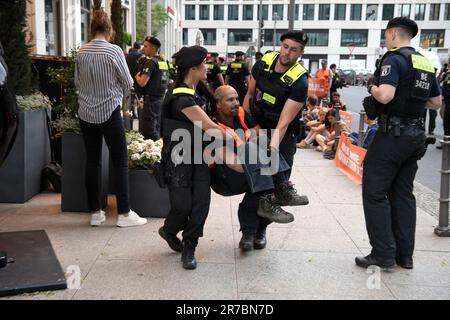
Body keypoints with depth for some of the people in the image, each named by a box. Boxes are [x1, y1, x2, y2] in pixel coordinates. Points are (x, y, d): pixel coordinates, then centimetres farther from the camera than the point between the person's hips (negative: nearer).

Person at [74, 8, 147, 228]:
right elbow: (128, 83, -4)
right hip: (109, 112, -4)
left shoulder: (81, 52, 1)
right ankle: (124, 214, 6)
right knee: (120, 162, 3)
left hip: (86, 113, 4)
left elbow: (77, 82, 11)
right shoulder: (114, 50, -11)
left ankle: (95, 213, 17)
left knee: (92, 162, 10)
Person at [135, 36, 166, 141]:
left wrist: (137, 76, -2)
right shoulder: (163, 62, 11)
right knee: (158, 127, 15)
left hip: (151, 99, -9)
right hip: (161, 98, 9)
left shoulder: (150, 62, -15)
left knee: (149, 130, -4)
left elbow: (142, 83, -22)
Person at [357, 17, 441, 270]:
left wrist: (373, 89, -5)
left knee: (375, 192, -1)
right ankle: (405, 255, 17)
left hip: (394, 133, -8)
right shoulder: (426, 63, 14)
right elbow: (436, 102, 20)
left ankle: (384, 253, -1)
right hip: (416, 134, 8)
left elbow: (385, 96, -25)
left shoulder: (394, 59, -10)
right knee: (403, 193, 13)